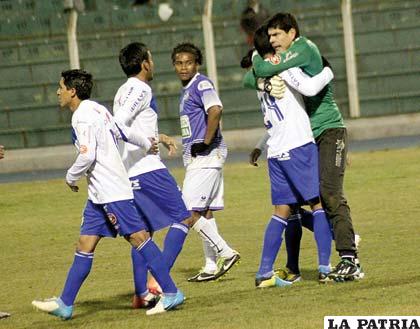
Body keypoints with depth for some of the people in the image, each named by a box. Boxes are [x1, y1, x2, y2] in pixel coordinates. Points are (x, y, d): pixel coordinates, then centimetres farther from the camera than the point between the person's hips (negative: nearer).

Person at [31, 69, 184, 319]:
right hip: (100, 193, 10)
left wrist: (71, 177, -6)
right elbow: (124, 132, 22)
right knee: (85, 244, 8)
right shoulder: (97, 110, 14)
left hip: (111, 191, -10)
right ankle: (65, 304, 8)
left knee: (138, 237, -8)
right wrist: (147, 143, 38)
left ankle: (171, 293, -7)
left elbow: (87, 156, -22)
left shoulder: (82, 117, -14)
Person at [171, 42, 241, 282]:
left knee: (191, 212, -12)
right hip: (196, 159, 10)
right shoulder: (186, 90, 19)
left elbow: (215, 110, -28)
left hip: (206, 156, -10)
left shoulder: (202, 84, -11)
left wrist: (206, 143, -22)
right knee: (204, 212, 11)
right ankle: (212, 266, 14)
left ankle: (225, 253, -9)